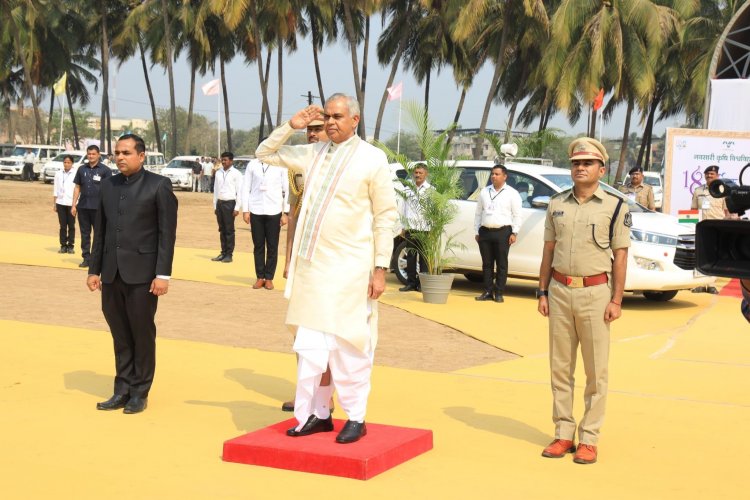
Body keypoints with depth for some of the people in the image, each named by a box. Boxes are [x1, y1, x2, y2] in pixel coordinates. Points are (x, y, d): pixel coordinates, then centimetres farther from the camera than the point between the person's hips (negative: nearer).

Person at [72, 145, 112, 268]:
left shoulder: (105, 170, -2)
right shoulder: (82, 169, 10)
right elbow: (77, 188, 13)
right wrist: (74, 205, 7)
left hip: (98, 207, -4)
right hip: (83, 207, 4)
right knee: (84, 234, 8)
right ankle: (86, 258, 15)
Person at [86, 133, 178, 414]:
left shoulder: (159, 186, -3)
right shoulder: (108, 185, 12)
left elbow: (167, 233, -7)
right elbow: (100, 230, 14)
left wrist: (163, 274, -12)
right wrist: (94, 269, 11)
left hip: (142, 273, -5)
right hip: (112, 273, 5)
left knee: (142, 334, 4)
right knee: (120, 335, 9)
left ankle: (140, 393, 14)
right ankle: (123, 390, 17)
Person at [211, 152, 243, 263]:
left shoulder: (236, 174, -6)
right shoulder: (218, 173, 10)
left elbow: (239, 191, -7)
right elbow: (216, 189, 14)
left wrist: (237, 208, -11)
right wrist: (215, 206, 11)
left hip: (230, 203, -5)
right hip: (219, 203, 5)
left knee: (229, 230, -2)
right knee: (222, 229, 10)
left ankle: (229, 254, 3)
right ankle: (223, 253, 16)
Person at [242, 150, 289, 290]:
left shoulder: (281, 166, 2)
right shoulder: (252, 165, 5)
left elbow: (287, 190, 2)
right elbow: (246, 188, 6)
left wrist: (285, 213, -2)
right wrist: (245, 210, 0)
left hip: (274, 211, -1)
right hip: (256, 211, 1)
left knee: (272, 247, 2)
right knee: (258, 246, 5)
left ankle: (269, 278, 11)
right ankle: (260, 277, 12)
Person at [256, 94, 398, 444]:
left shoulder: (372, 159, -3)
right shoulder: (312, 153, 11)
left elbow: (386, 216, -3)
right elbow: (265, 154, 20)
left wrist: (380, 268, -8)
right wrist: (292, 126, 6)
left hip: (351, 270, -5)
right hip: (312, 266, 5)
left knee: (349, 346, 0)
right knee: (310, 345, 7)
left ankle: (355, 418, 13)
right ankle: (316, 414, 18)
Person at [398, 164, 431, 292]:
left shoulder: (431, 190, 0)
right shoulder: (407, 189, 12)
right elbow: (403, 209, 16)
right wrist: (404, 227, 13)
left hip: (425, 229, -4)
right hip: (410, 229, 4)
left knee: (424, 257, 1)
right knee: (411, 256, 7)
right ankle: (411, 282, 14)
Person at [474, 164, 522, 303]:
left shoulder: (512, 193, 2)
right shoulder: (484, 192, 14)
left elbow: (517, 215, 0)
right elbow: (478, 213, 17)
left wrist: (514, 233, -8)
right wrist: (476, 231, 11)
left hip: (503, 232, -4)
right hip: (485, 232, 4)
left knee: (502, 264, -1)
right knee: (487, 264, 6)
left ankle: (499, 293, 3)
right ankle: (488, 292, 12)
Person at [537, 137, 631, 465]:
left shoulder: (615, 207, -1)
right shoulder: (557, 204, 10)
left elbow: (620, 256, -3)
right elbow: (549, 250, 13)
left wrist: (616, 300, -8)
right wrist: (542, 292, 8)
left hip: (595, 293, -4)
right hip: (559, 291, 4)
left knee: (596, 370, 0)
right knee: (560, 367, 8)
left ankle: (589, 439, 8)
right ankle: (563, 434, 17)